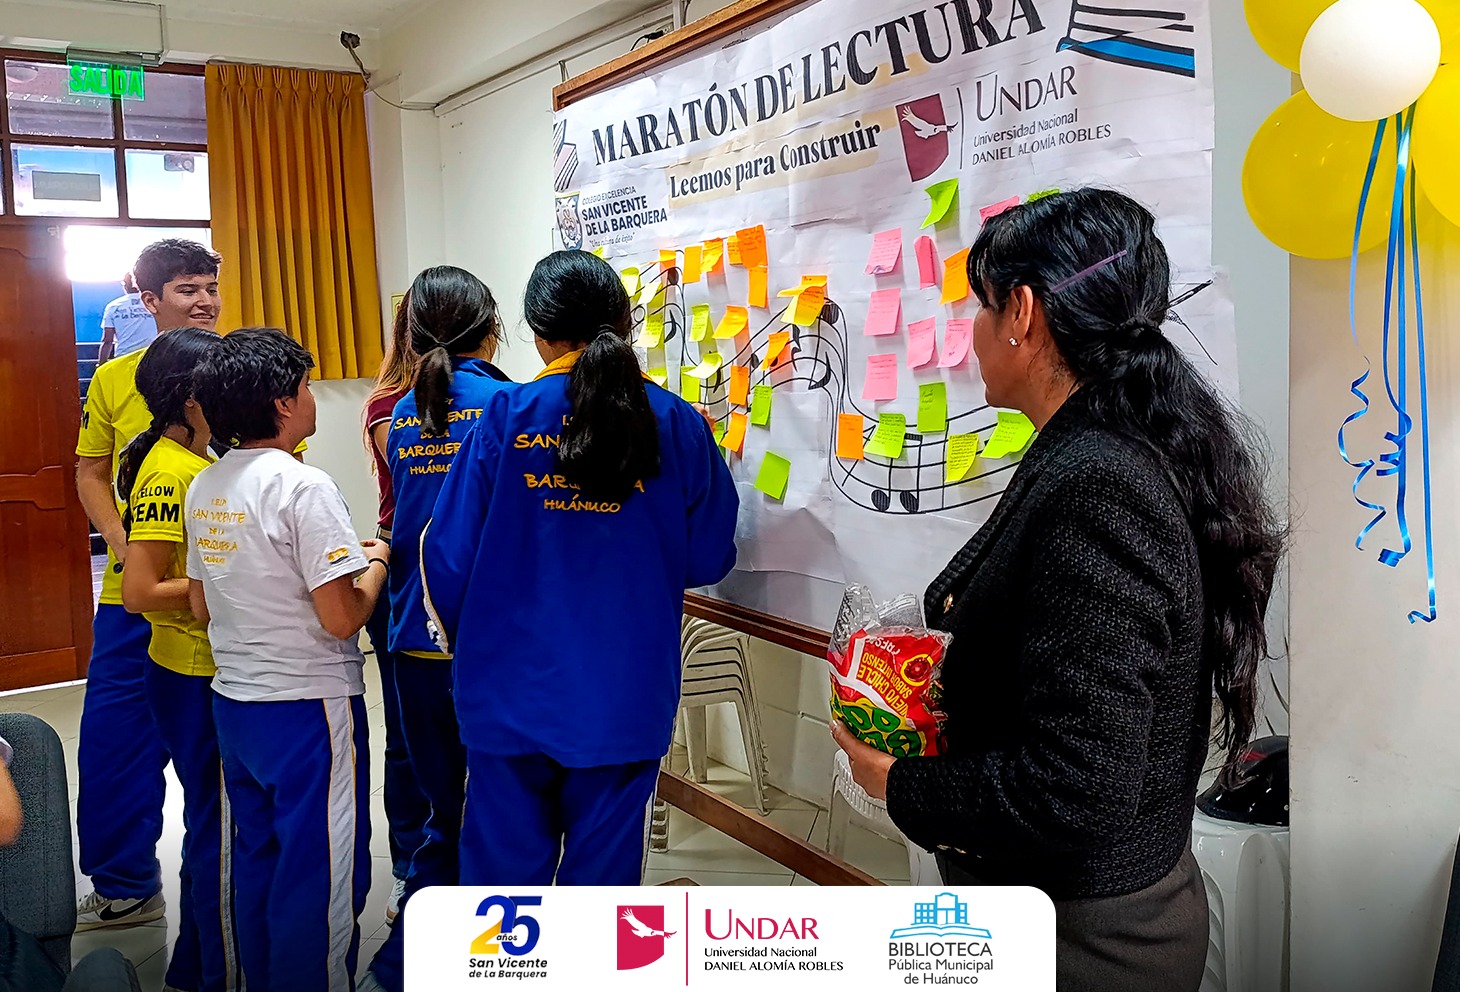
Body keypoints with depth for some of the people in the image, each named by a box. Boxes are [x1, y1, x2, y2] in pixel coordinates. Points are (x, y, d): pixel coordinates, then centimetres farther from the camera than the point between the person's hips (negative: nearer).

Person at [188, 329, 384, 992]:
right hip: (308, 707, -8)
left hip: (234, 702, 8)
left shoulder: (204, 487, 6)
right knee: (322, 879, 3)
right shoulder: (303, 487, -19)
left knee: (257, 861, 20)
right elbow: (342, 617, -21)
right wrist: (375, 563, -4)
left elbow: (201, 606, 14)